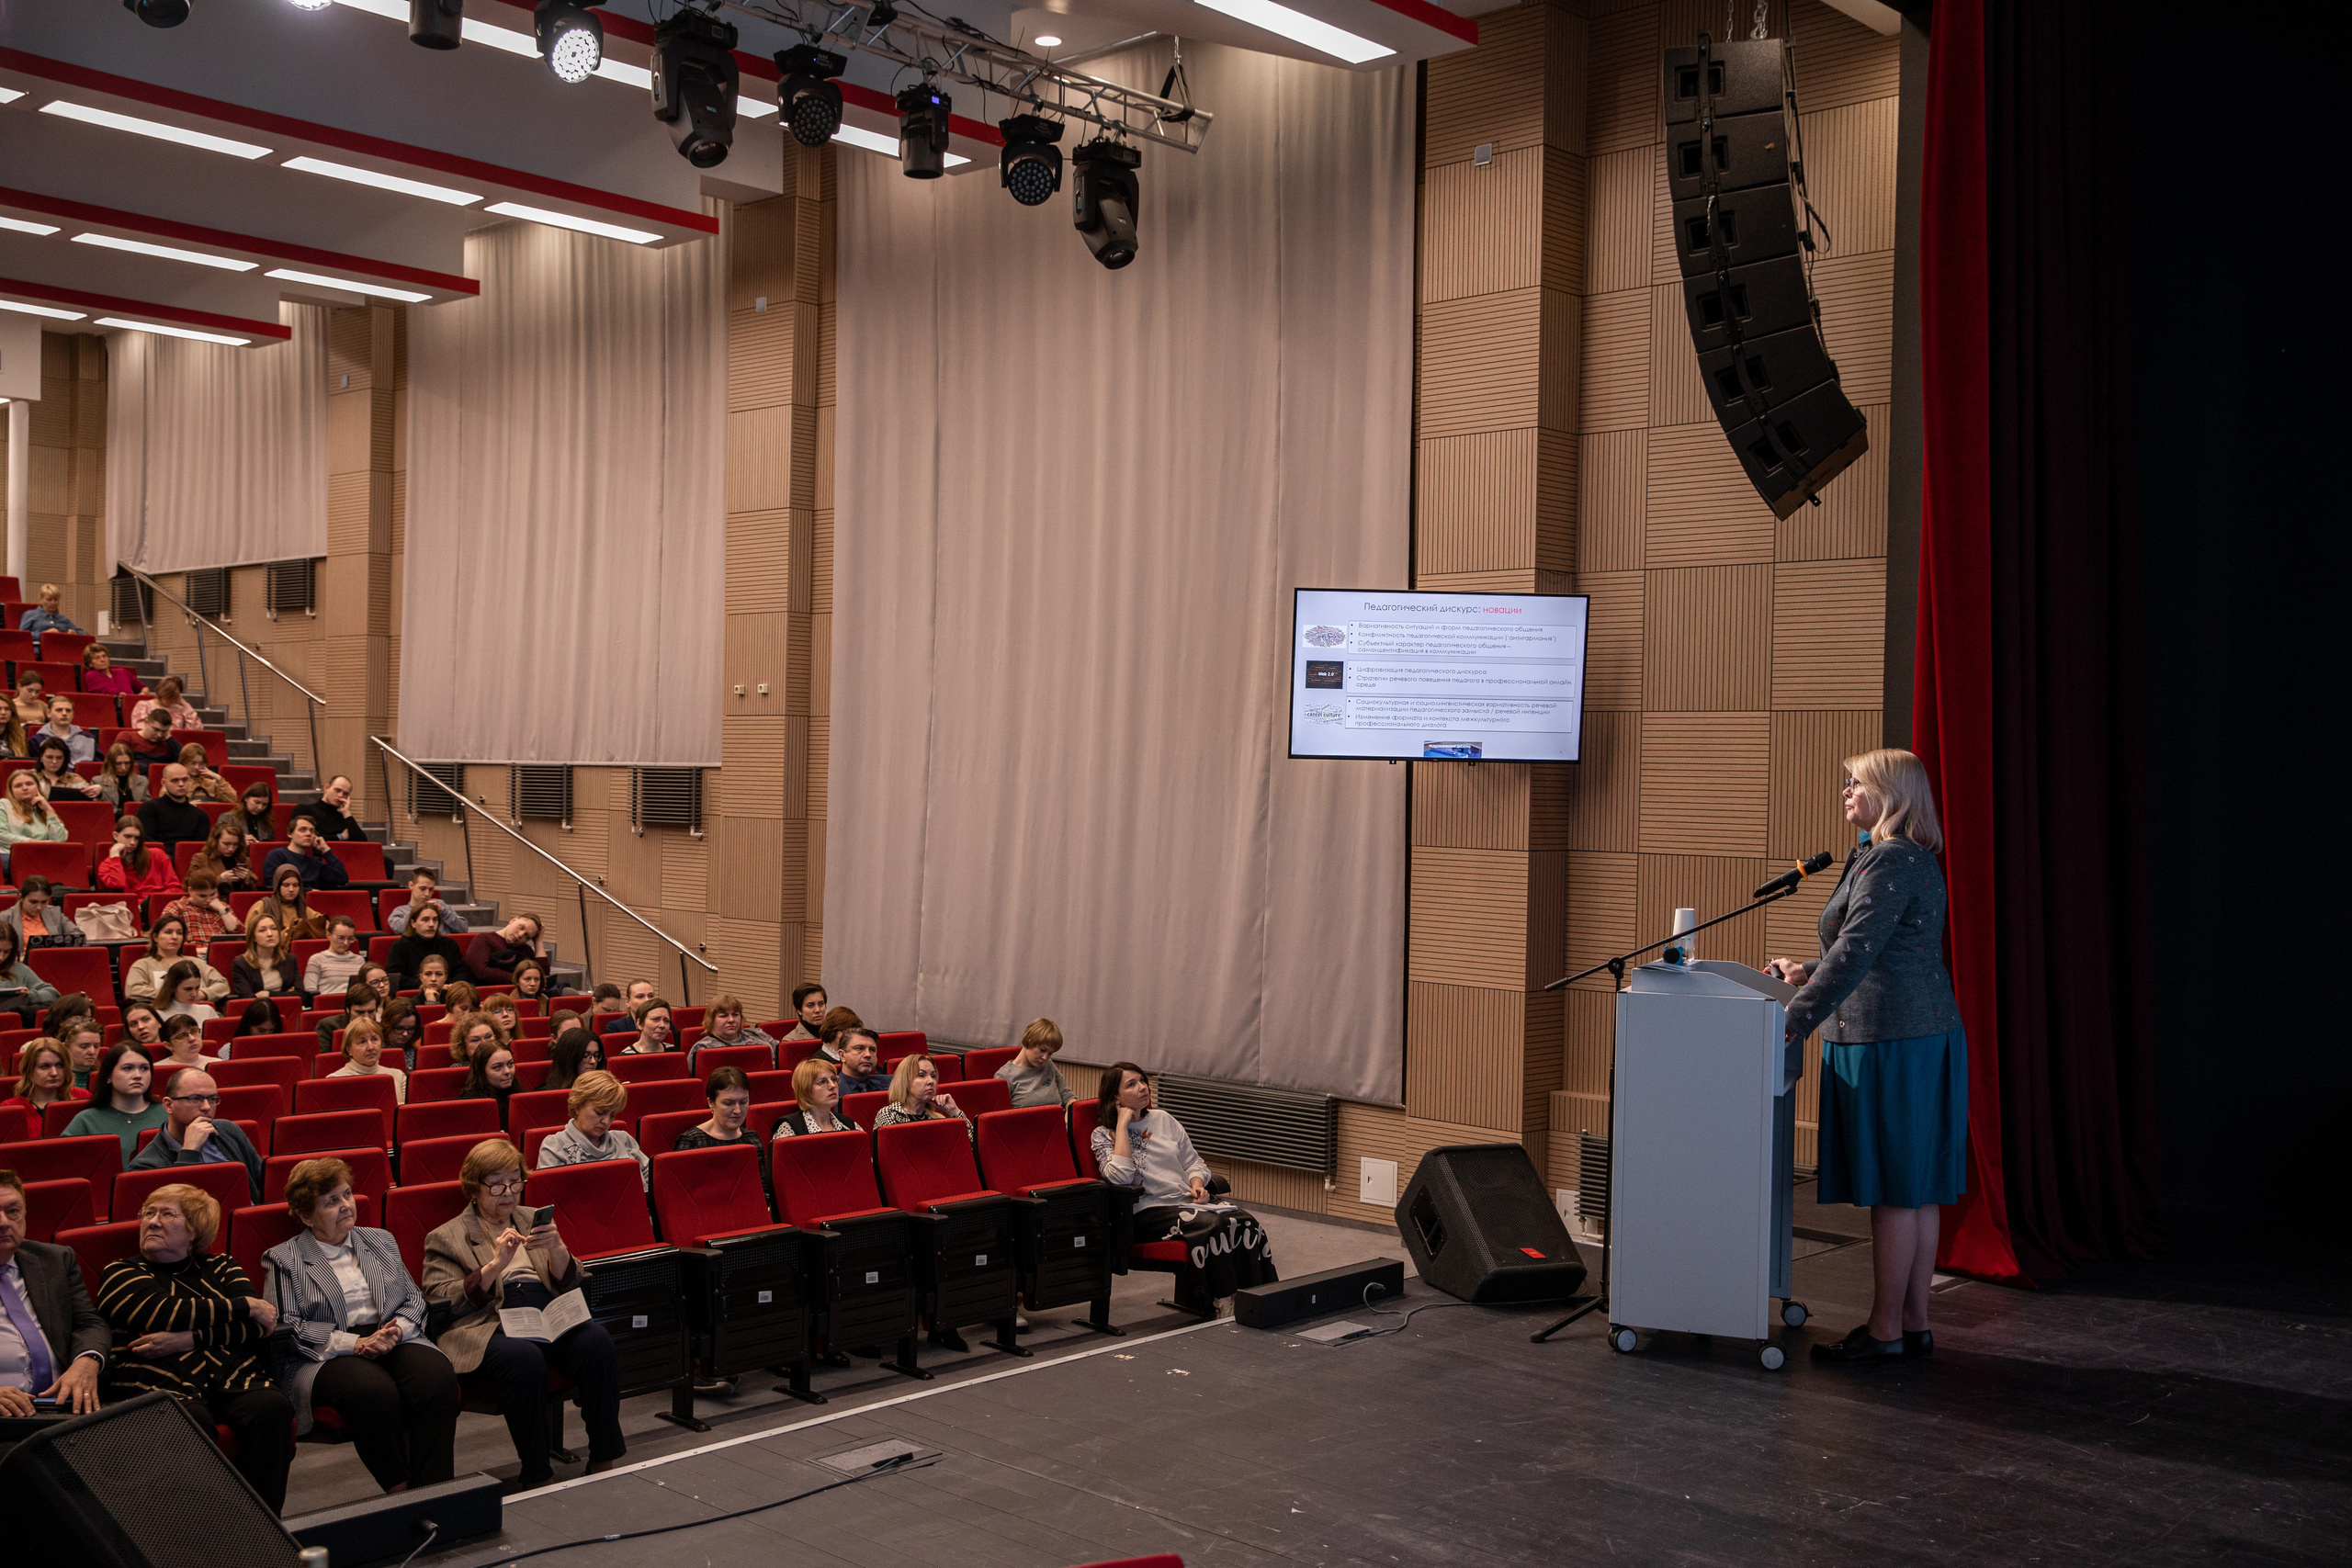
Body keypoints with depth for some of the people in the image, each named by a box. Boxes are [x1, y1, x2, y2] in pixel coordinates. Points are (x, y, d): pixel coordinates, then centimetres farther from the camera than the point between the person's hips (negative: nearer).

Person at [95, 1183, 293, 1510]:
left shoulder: (220, 1267, 25)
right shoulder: (121, 1274, 18)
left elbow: (259, 1326, 8)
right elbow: (164, 1314, -3)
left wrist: (189, 1339, -8)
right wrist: (245, 1306, 3)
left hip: (234, 1380, 3)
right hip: (162, 1386, -3)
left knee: (271, 1407, -32)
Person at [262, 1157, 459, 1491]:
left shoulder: (381, 1241, 23)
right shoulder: (284, 1260, 8)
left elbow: (414, 1298, 18)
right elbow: (286, 1329, -4)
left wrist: (397, 1330, -6)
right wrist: (354, 1344, -15)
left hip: (394, 1339, 4)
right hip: (324, 1355, -4)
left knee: (438, 1378, -30)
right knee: (375, 1393, -38)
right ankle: (401, 1493, -25)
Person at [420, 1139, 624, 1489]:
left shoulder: (533, 1220, 26)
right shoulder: (446, 1238, 14)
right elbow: (441, 1302, -2)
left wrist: (556, 1248, -4)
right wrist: (495, 1265, -13)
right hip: (487, 1323, -3)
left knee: (597, 1341, -29)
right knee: (524, 1358, -38)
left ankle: (604, 1461, -20)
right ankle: (536, 1478, -28)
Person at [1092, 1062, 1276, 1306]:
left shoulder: (1163, 1119, 18)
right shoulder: (1103, 1134, 3)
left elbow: (1192, 1162, 23)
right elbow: (1120, 1177, -17)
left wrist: (1197, 1184, 0)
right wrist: (1122, 1124, -10)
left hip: (1186, 1202, 6)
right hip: (1148, 1211, -6)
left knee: (1246, 1222, -22)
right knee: (1210, 1225, -34)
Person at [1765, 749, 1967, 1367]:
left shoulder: (1888, 860, -15)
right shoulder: (1915, 859, 18)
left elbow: (1857, 951, -23)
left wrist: (1794, 1020, -24)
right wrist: (1809, 973, 24)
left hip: (1888, 1039, -10)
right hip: (1927, 1032, 10)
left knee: (1893, 1190, -4)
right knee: (1917, 1188, 12)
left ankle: (1885, 1330, 3)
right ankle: (1914, 1323, 19)